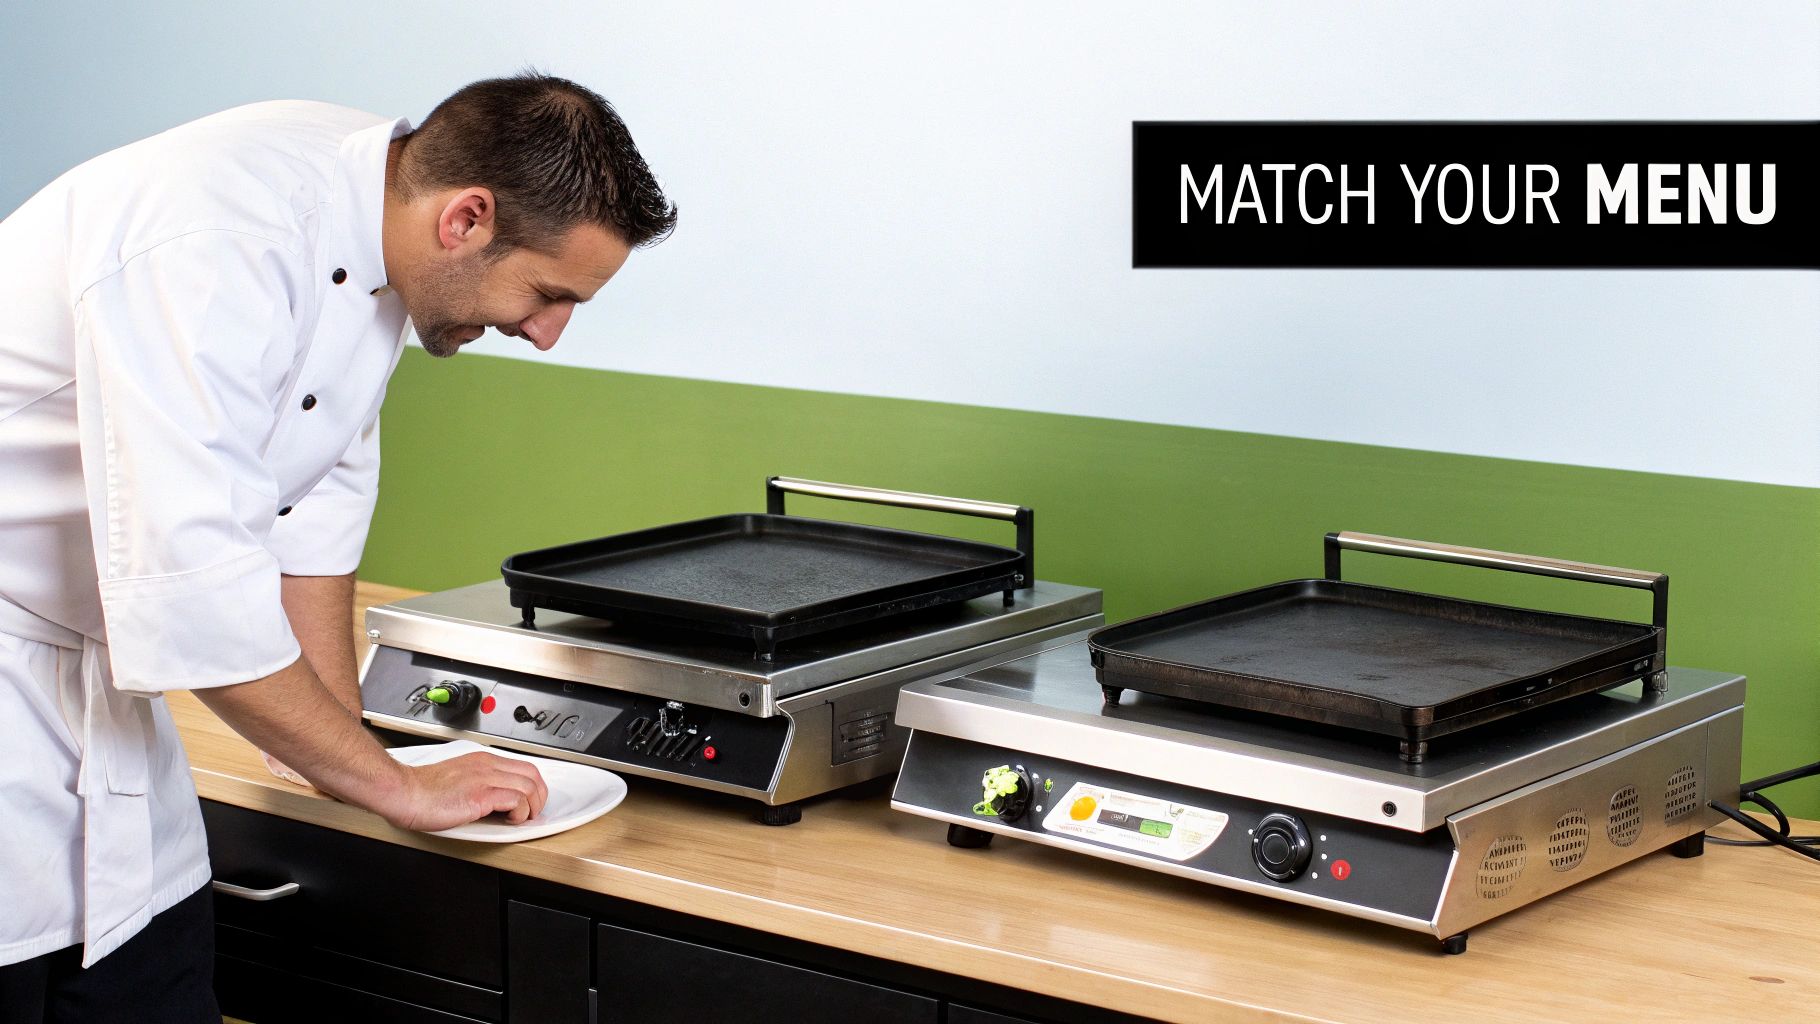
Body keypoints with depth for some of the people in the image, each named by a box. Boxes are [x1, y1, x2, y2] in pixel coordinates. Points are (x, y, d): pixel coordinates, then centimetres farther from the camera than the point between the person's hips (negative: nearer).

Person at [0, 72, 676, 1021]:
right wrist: (394, 785, -20)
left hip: (88, 667, 8)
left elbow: (317, 495, 8)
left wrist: (346, 747, 5)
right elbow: (192, 595, -31)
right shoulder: (218, 243, -30)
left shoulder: (370, 200, -3)